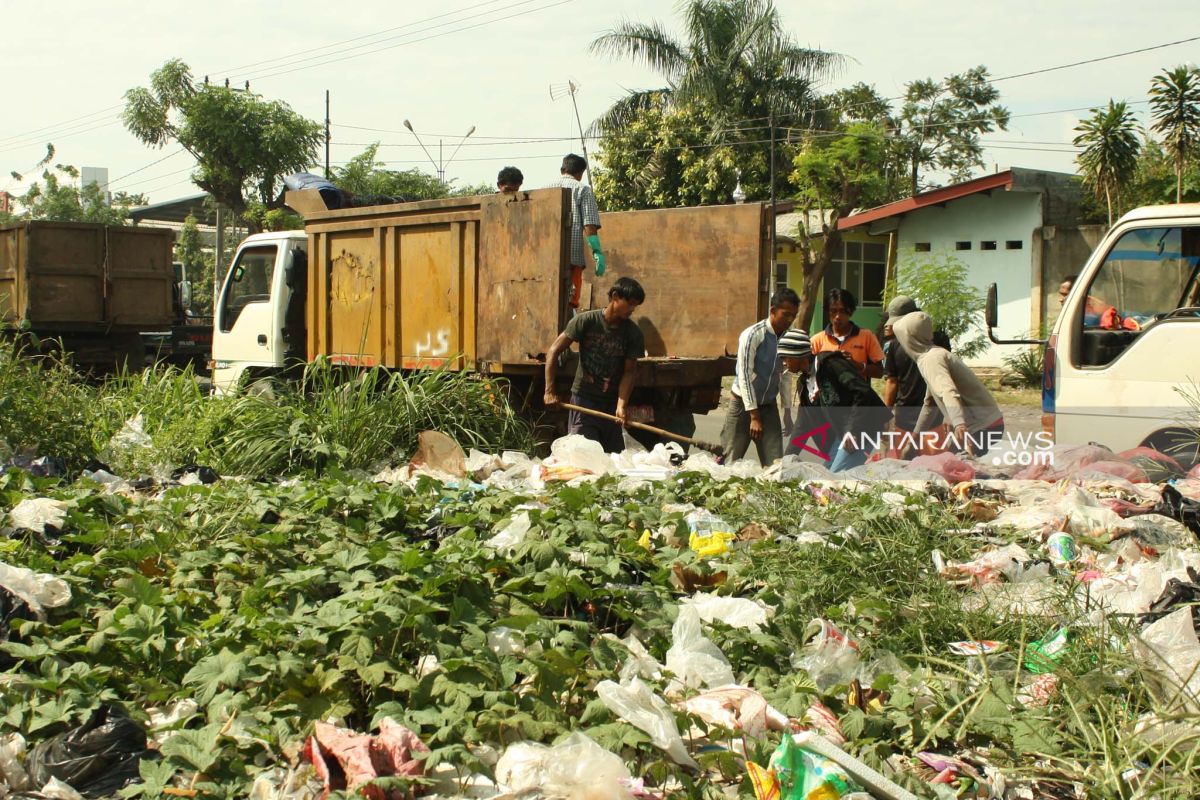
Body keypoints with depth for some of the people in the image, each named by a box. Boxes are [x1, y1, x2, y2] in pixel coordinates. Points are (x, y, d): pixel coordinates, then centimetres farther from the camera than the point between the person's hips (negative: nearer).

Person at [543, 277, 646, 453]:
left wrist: (621, 405, -21)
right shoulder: (586, 321, -10)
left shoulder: (633, 334, -3)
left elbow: (629, 371, -5)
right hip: (584, 398, -3)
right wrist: (549, 391, -14)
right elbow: (554, 351, -8)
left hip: (611, 402, 3)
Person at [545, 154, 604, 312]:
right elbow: (590, 226, -5)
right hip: (573, 256, -4)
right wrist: (597, 253, -7)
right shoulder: (583, 189, 6)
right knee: (569, 303, -4)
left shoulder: (546, 189, 17)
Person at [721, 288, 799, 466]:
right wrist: (754, 416, -19)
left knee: (774, 463, -2)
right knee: (731, 462, 1)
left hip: (769, 406, 5)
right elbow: (745, 376, -18)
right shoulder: (752, 335, -17)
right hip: (743, 404, -5)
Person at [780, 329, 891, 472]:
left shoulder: (830, 363, -14)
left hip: (862, 428, -10)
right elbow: (803, 424, 16)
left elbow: (863, 392, -22)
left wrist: (853, 430, -25)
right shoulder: (804, 382, 14)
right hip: (842, 432, 10)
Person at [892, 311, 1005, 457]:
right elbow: (929, 404, 26)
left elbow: (948, 392, -35)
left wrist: (959, 424, -51)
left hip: (982, 428, -10)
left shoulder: (930, 359, -16)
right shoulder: (935, 354, 16)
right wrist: (913, 440, 31)